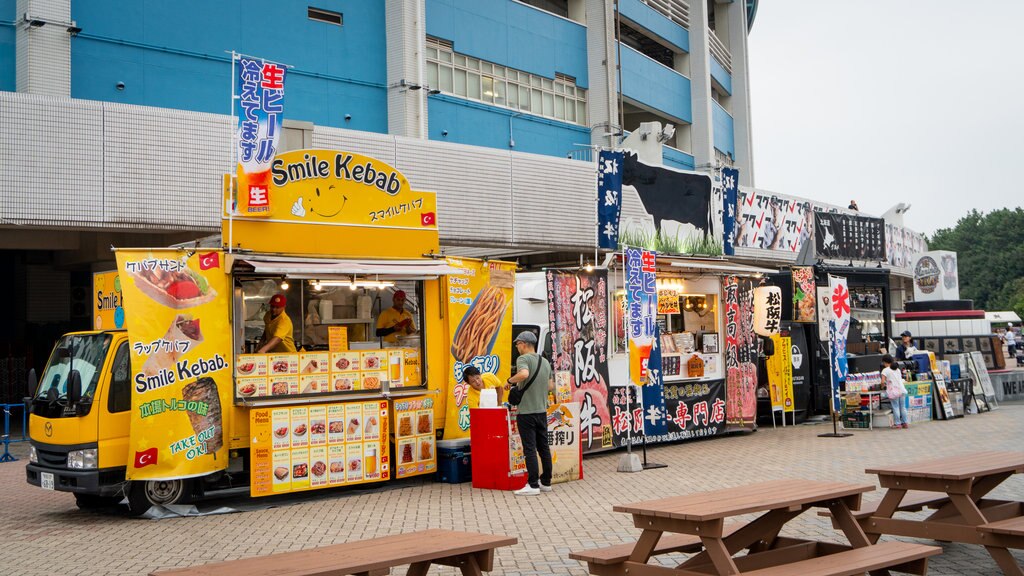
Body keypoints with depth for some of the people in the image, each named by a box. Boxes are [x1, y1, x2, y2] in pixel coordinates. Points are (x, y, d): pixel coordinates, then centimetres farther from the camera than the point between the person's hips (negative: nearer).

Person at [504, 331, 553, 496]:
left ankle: (533, 485, -4)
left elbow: (524, 374, -32)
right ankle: (546, 482, 17)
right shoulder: (545, 362, 13)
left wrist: (510, 381, -16)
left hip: (527, 411, -7)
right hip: (542, 410, 7)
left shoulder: (523, 359, -10)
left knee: (529, 448, -5)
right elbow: (551, 386, 19)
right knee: (543, 447, 11)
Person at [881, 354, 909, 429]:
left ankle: (897, 423, 1)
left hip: (893, 392, -6)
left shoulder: (885, 370, -7)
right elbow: (901, 379, 17)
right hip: (901, 390, 6)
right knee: (902, 406, 12)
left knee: (895, 407, -1)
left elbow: (883, 381, -14)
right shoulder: (897, 369, 14)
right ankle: (905, 422, 17)